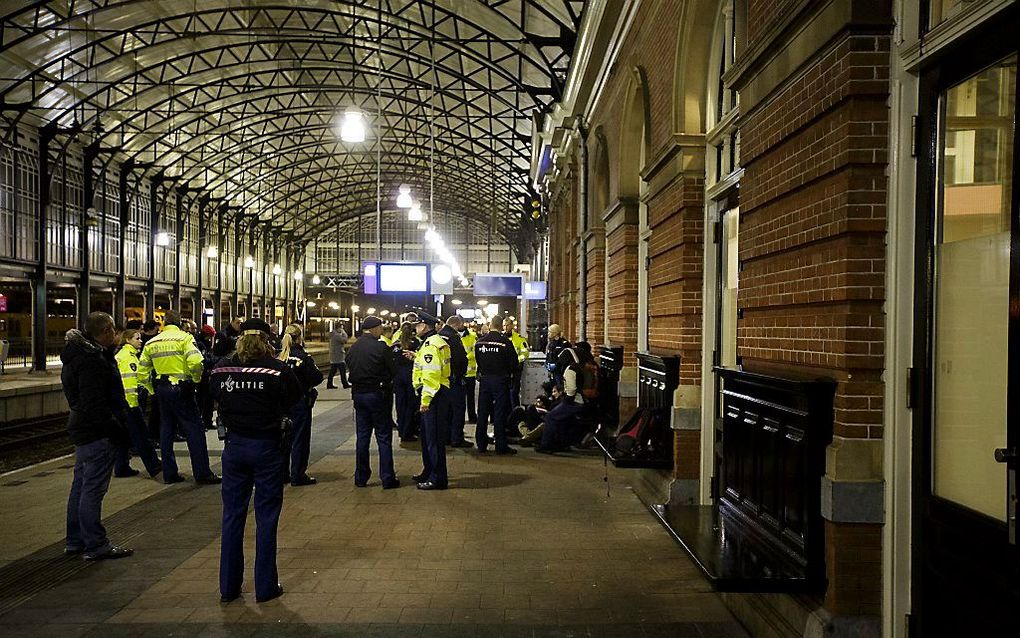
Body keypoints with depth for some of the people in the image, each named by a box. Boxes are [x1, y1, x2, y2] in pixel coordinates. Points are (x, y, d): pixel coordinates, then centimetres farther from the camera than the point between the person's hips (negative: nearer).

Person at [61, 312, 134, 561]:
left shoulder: (78, 353, 13)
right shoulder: (92, 360, -20)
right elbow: (94, 404, -24)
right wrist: (115, 430, -19)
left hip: (82, 429, 11)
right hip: (97, 434, -11)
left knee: (81, 485, 17)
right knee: (93, 488, -5)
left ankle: (75, 541, 28)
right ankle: (96, 545, 2)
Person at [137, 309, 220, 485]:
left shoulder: (151, 343, 9)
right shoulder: (184, 337, -8)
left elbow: (142, 372, 9)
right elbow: (195, 362, -23)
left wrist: (153, 390, 18)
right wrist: (197, 379, -5)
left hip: (161, 390, 6)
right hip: (181, 389, -6)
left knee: (166, 431, 13)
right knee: (195, 430, -1)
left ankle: (169, 473, 17)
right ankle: (202, 474, -2)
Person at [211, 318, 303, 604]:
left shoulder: (221, 368, -4)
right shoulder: (276, 369, -15)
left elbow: (214, 395, 11)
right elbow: (295, 396, -3)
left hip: (234, 446, 3)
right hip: (267, 446, -3)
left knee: (232, 515, 14)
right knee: (266, 516, 7)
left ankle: (228, 586, 22)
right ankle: (265, 586, 15)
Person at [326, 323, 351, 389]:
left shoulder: (333, 334, 15)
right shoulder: (336, 335, -17)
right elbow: (344, 339, -21)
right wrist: (344, 333, -9)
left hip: (333, 357, 10)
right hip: (338, 357, -10)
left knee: (333, 371, 11)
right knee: (343, 370, -2)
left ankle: (329, 384, 11)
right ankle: (345, 384, 2)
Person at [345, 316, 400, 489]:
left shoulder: (353, 347, 3)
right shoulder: (380, 347, -14)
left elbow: (350, 368, 8)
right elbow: (392, 372, -9)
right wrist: (385, 382, 11)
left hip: (358, 394, 6)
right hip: (376, 394, -5)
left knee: (362, 436, 12)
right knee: (384, 437, 2)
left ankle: (361, 477, 17)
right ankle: (387, 478, 4)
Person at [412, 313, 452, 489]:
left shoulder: (430, 345, -17)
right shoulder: (436, 341, 17)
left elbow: (431, 374, -24)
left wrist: (425, 400, -23)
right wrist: (416, 357, 22)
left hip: (434, 395, -11)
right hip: (439, 393, 11)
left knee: (434, 437, -6)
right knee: (427, 435, 19)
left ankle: (438, 479, 0)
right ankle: (429, 472, 31)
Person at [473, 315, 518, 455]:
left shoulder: (479, 342, 1)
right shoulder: (505, 342, -14)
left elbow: (477, 360, 8)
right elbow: (514, 362, -9)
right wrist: (508, 373, 9)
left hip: (484, 379, 4)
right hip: (501, 380, -4)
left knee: (483, 412, 11)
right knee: (500, 413, 0)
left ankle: (481, 444, 16)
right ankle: (501, 446, 2)